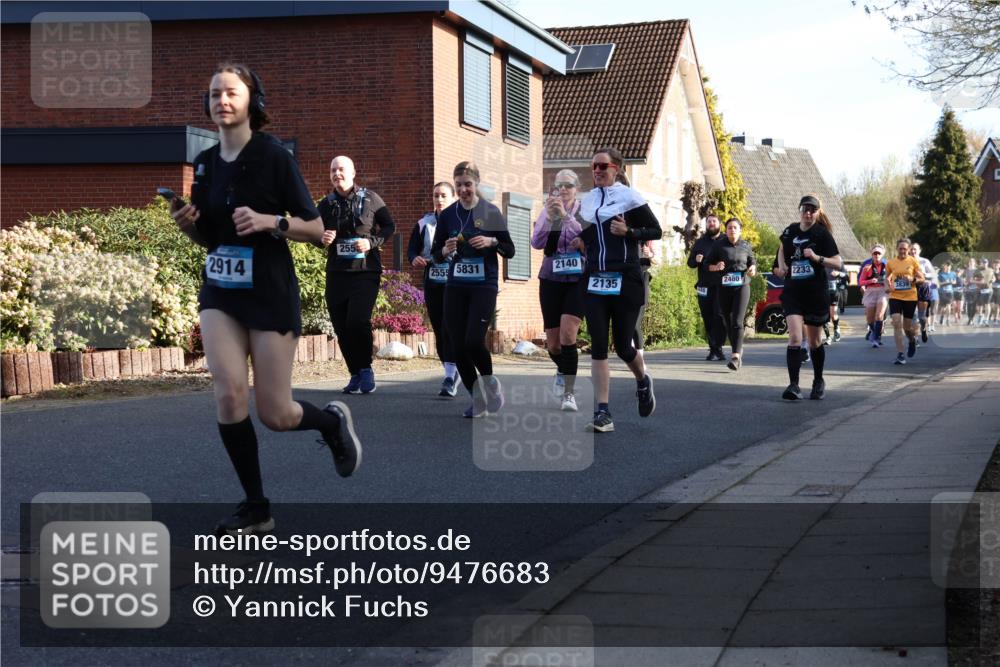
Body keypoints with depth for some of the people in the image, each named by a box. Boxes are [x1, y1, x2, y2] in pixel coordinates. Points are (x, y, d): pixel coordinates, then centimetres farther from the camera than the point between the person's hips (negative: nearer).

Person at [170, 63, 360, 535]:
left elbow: (315, 229, -7)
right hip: (219, 292, 4)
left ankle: (331, 421, 34)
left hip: (271, 293, -4)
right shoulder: (205, 163, 6)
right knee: (229, 394, -16)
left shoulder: (273, 156, -9)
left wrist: (269, 221, -23)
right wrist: (187, 223, -5)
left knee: (275, 415, -2)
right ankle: (255, 508, 0)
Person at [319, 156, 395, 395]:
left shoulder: (370, 199, 0)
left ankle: (365, 368, 2)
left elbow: (390, 226, 6)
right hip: (336, 273, 4)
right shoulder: (327, 204, 9)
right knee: (341, 327, 3)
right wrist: (322, 238, -6)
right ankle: (355, 374, 17)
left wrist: (372, 242, -11)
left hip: (366, 271, -4)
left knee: (358, 321, -19)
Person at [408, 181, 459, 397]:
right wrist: (415, 259, -13)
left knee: (449, 329, -15)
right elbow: (412, 248, 8)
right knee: (439, 331, 9)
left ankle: (450, 378, -18)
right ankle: (453, 373, 25)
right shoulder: (424, 223, 10)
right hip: (432, 284, 5)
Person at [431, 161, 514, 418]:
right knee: (458, 347, 0)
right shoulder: (447, 215, 6)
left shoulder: (491, 212, -1)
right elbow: (436, 254, 11)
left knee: (474, 341, -17)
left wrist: (492, 241, -15)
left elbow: (510, 250, 3)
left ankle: (490, 382, 13)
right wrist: (446, 250, -10)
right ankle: (478, 400, 16)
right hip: (455, 287, 3)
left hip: (484, 286, -3)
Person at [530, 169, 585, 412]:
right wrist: (550, 217, -21)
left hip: (578, 280, -3)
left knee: (567, 335, -19)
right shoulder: (547, 212, 5)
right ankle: (562, 370, 41)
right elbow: (537, 243, -8)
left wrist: (565, 215, -26)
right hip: (551, 280, 3)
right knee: (553, 343, 8)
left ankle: (569, 392, -11)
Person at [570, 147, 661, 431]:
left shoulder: (629, 197, -4)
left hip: (625, 280, -4)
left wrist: (629, 232, -17)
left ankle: (643, 382, 36)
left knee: (623, 346, 2)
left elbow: (656, 231, -1)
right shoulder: (588, 200, 12)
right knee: (598, 346, -4)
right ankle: (603, 413, -5)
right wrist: (581, 242, 7)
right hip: (595, 280, 5)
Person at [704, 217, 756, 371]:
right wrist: (716, 267, -14)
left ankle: (735, 356, -23)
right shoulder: (719, 246, 3)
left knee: (737, 322, -15)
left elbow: (753, 261, 18)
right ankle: (738, 349, 32)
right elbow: (707, 263, 7)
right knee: (728, 322, 10)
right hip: (724, 288, 2)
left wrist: (752, 269, -4)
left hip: (742, 287, -2)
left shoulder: (745, 246, 5)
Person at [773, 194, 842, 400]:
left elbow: (838, 263, -8)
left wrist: (817, 258, -24)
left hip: (816, 293, -1)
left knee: (814, 342, 11)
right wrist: (781, 266, 6)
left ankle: (818, 381, 32)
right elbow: (782, 249, 25)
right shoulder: (790, 231, 4)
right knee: (795, 337, -15)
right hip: (792, 292, 2)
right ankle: (793, 385, -16)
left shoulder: (822, 234, -6)